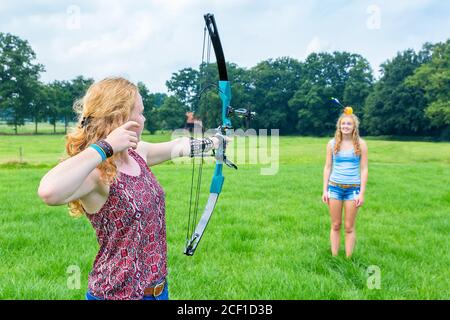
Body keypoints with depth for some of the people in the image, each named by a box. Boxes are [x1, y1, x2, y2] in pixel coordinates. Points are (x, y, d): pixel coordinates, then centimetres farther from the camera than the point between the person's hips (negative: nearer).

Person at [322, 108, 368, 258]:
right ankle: (334, 257, 15)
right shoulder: (332, 143, 3)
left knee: (349, 227, 3)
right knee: (335, 225, 7)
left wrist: (362, 193, -6)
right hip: (335, 187, 2)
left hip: (353, 189, -1)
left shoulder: (361, 144, -1)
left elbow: (364, 169, -1)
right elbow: (327, 167, 7)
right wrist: (324, 190, 2)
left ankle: (348, 258, 12)